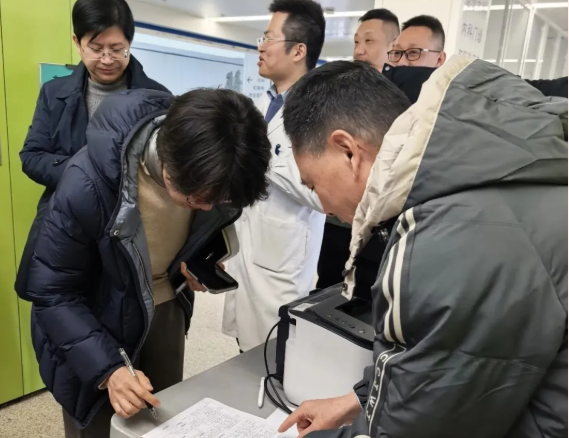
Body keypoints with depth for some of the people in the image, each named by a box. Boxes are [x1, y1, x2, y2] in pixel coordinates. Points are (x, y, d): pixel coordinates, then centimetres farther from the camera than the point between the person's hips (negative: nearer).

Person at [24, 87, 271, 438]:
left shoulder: (208, 172, -19)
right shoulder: (89, 183, -34)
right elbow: (52, 292, -24)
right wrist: (107, 368, -33)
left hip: (167, 308, 5)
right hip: (95, 323, -4)